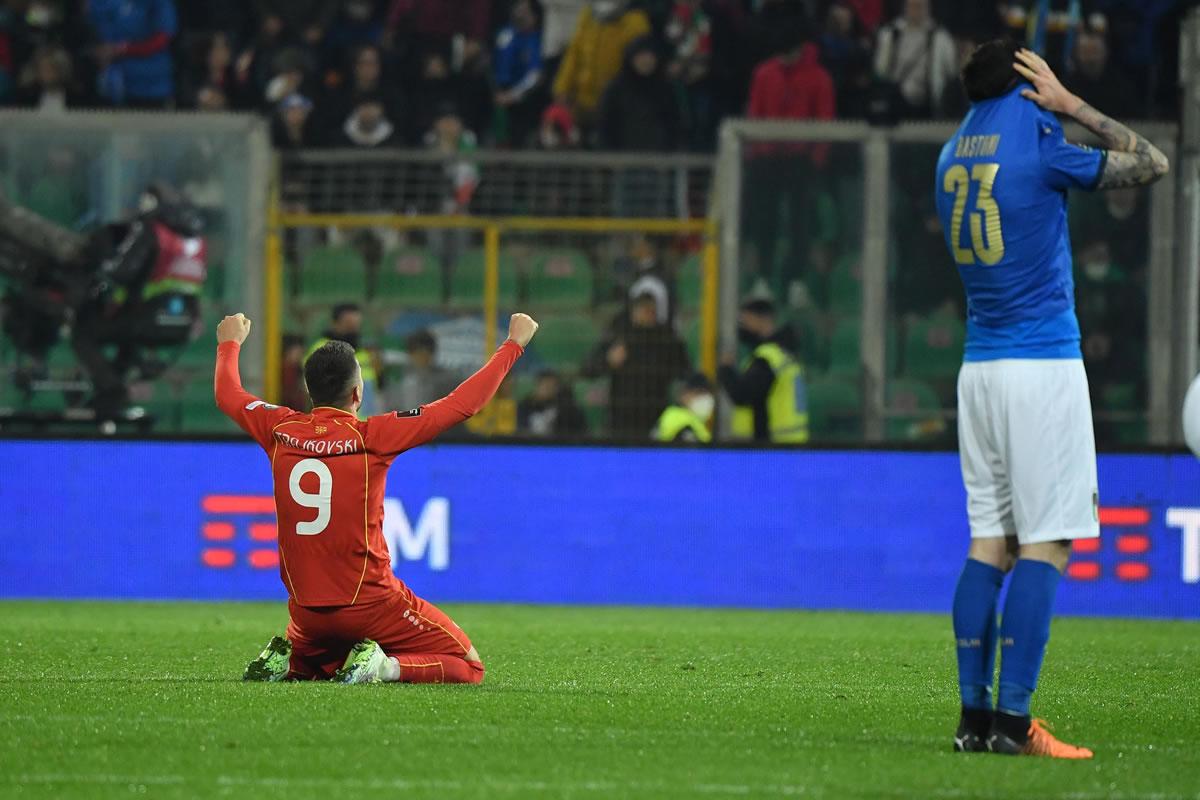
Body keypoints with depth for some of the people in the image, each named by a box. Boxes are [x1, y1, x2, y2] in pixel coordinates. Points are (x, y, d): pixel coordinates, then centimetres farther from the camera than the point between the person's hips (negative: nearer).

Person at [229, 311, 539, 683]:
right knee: (468, 667, 4)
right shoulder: (372, 436, -15)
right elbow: (461, 405, -11)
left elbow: (227, 394, 18)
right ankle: (385, 667, -18)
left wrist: (229, 343, 38)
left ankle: (285, 661, 4)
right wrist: (514, 344, -1)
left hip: (306, 609, 5)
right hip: (369, 603, -5)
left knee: (305, 663, 37)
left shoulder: (281, 430, -3)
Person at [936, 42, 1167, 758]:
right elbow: (1153, 164, 1)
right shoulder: (1041, 150, -9)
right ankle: (1013, 720, -12)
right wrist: (1071, 104, 4)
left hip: (980, 368, 7)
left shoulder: (954, 157, 10)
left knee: (990, 542, 8)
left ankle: (975, 715, 5)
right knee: (1045, 543, -7)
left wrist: (1056, 111, 22)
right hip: (1044, 364, -7)